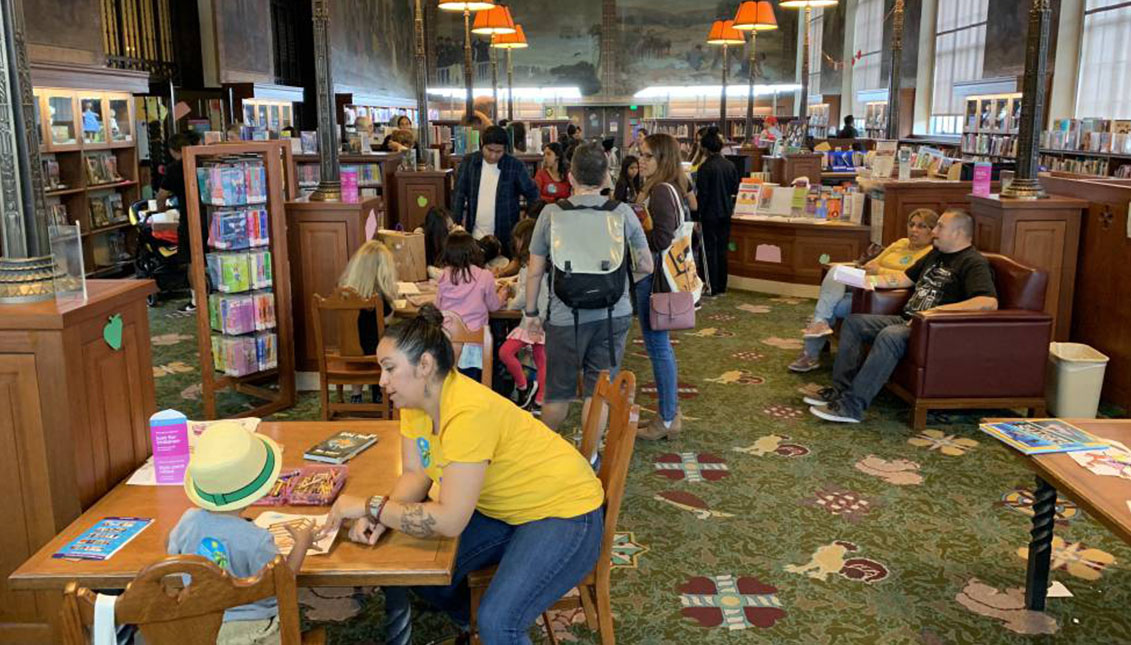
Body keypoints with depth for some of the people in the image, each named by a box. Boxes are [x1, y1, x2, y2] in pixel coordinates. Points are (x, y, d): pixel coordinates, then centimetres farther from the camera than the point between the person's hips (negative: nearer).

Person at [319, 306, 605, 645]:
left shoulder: (470, 412, -31)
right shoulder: (415, 400, -5)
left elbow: (450, 521, -31)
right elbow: (415, 474, -2)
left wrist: (372, 507, -25)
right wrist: (379, 517, -20)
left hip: (564, 512, -8)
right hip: (503, 511, 9)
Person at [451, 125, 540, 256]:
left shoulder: (515, 166, -6)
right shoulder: (469, 162, 0)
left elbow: (532, 194, 3)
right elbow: (459, 194, 5)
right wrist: (456, 224, 0)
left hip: (504, 237, -2)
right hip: (475, 236, 2)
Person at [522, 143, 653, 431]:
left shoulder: (551, 213, -6)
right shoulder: (623, 213, -4)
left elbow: (534, 271, -1)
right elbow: (646, 266, 2)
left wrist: (530, 311, 12)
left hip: (565, 317, 0)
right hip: (613, 315, 1)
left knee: (558, 390, 16)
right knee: (598, 389, 11)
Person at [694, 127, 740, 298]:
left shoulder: (705, 168, -15)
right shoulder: (730, 166, 2)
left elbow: (702, 195, -13)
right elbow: (735, 191, 9)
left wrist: (698, 217, -7)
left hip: (710, 214, -6)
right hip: (726, 213, 6)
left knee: (710, 250, 1)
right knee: (722, 249, 12)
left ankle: (712, 288, 4)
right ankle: (722, 287, 18)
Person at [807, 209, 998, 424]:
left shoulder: (973, 263, -10)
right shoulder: (936, 254, 20)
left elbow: (989, 302, -26)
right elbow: (906, 278, 30)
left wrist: (938, 310, -30)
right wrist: (873, 280, 11)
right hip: (907, 320, 10)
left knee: (890, 335, -36)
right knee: (853, 322, 3)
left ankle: (852, 406, -35)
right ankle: (841, 388, -2)